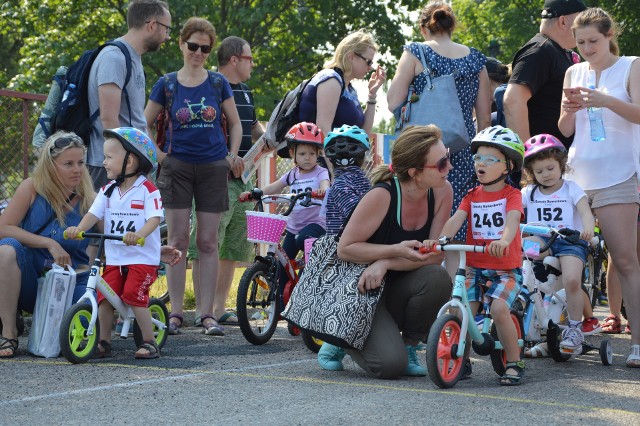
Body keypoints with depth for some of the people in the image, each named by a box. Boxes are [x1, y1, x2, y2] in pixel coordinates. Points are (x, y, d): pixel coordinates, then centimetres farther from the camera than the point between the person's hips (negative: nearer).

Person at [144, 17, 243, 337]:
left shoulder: (218, 83, 5)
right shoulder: (166, 84, 3)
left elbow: (235, 123, 13)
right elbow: (143, 125, 10)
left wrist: (232, 156, 2)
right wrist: (157, 153, 0)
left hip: (212, 169, 1)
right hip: (177, 167, -1)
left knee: (208, 243, 0)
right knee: (178, 240, -2)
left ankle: (207, 314, 2)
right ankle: (176, 312, 1)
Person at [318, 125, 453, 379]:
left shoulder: (441, 191, -10)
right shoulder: (382, 196, -24)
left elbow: (434, 255, -13)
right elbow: (345, 248, -16)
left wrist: (385, 264, -27)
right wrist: (396, 250, -28)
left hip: (398, 288, 5)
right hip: (363, 292, -5)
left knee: (437, 277, -29)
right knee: (390, 364, -24)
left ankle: (408, 346, -3)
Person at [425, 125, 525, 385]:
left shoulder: (511, 195, 0)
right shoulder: (472, 196, 11)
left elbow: (512, 220, -21)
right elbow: (457, 219, -4)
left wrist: (504, 240, -43)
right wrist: (440, 238, -26)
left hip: (505, 269, -4)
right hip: (474, 268, 4)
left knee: (499, 308, -24)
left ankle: (514, 363, -9)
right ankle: (462, 361, 4)